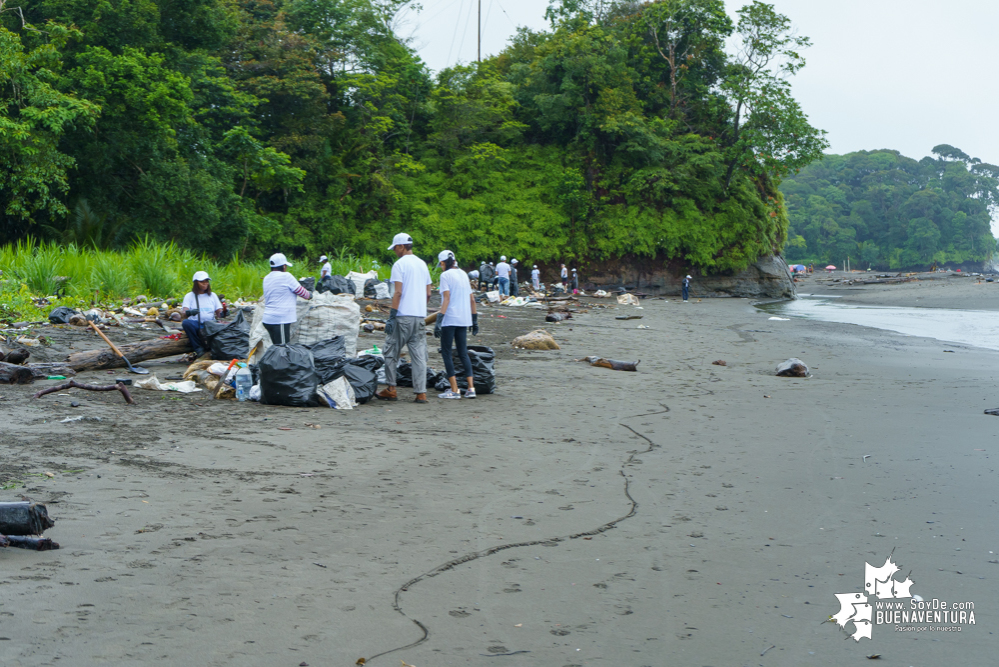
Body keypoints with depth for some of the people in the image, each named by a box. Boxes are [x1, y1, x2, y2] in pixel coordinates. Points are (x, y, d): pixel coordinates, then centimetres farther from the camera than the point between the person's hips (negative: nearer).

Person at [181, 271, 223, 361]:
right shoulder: (189, 296, 11)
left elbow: (219, 313, 13)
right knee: (186, 323, -35)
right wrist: (189, 312, -29)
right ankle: (199, 349, -30)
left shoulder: (212, 296, 19)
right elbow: (184, 312, -5)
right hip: (195, 324, -1)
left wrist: (222, 313, -11)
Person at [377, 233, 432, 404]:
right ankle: (421, 393, 0)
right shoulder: (422, 264, 15)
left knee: (391, 353, 5)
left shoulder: (400, 264, -7)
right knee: (419, 356, 4)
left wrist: (391, 317, -13)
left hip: (403, 316, -6)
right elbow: (428, 293, 16)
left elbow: (398, 292, -14)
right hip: (420, 316, 6)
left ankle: (391, 389, 6)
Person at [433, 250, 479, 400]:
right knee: (463, 353, 12)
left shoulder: (446, 275, -7)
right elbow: (472, 299, 15)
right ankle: (471, 388, 3)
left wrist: (439, 320, -18)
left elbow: (446, 298, -16)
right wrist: (474, 319, 21)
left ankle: (454, 390, -4)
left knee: (446, 353, 1)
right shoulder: (463, 274, 14)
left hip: (450, 319, -7)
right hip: (464, 319, 7)